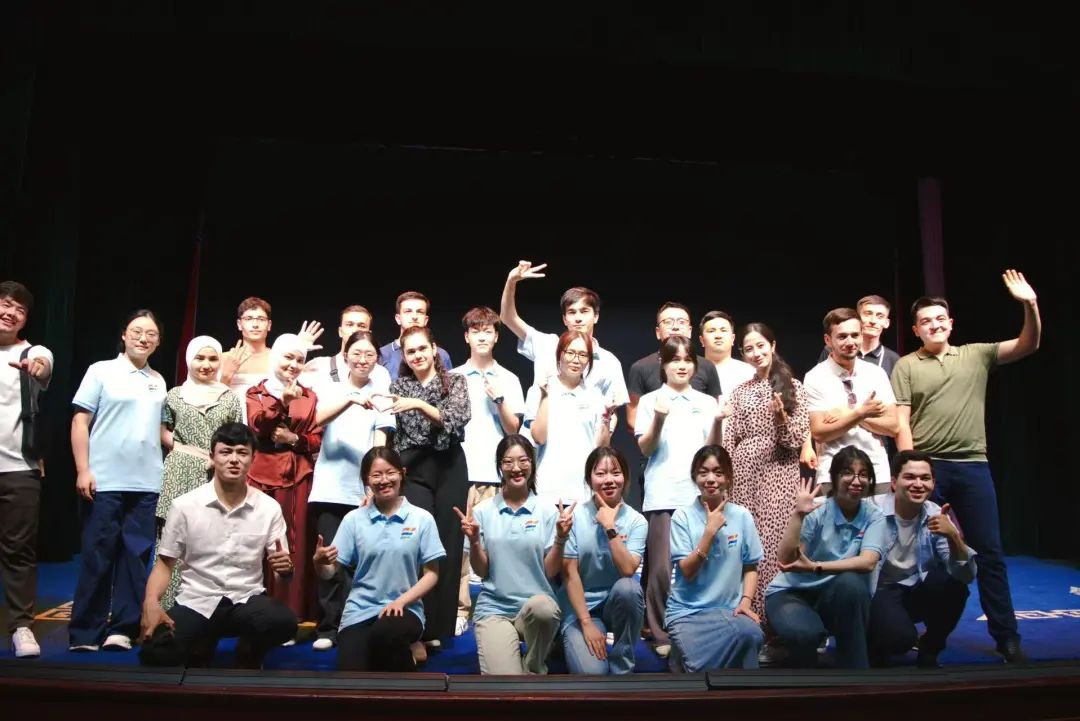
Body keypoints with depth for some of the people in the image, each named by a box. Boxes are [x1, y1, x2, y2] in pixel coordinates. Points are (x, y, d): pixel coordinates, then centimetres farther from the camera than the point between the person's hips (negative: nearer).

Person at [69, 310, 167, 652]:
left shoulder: (158, 381, 14)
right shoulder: (101, 371, 1)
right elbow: (80, 422, -3)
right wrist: (83, 469, -11)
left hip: (146, 484, 4)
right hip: (105, 482, -4)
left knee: (136, 557, 4)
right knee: (97, 558, 0)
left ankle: (122, 629, 10)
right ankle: (85, 632, 8)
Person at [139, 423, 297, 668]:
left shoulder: (269, 507, -1)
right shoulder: (184, 505, -4)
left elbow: (280, 566, 5)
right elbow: (165, 563, 3)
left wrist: (285, 567, -21)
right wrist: (151, 602, -17)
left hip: (247, 600, 0)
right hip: (196, 601, 0)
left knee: (283, 621, -34)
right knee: (155, 654, -28)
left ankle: (248, 653, 4)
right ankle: (201, 645, 10)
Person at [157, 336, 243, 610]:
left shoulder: (230, 398, 10)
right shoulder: (175, 395, 10)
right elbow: (162, 432, 11)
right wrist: (180, 447, -6)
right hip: (181, 479, 0)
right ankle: (172, 606, 3)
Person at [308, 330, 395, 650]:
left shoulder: (381, 396, 10)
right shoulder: (330, 388, 9)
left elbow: (380, 442, 0)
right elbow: (318, 418, -10)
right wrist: (352, 398, -26)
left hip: (365, 490, 0)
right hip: (329, 488, 0)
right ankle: (329, 628, 6)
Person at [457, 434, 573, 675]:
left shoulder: (548, 511, 1)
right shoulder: (483, 511, 2)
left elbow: (551, 572, 0)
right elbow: (481, 571, 3)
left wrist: (561, 538, -15)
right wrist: (473, 540, -13)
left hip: (537, 604, 1)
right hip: (494, 609, -1)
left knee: (541, 606, -37)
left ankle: (533, 668, -7)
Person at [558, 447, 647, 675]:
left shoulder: (636, 521, -4)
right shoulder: (574, 516, -7)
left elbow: (628, 570, -19)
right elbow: (570, 574, -10)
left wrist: (610, 528, -21)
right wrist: (587, 623, -17)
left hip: (618, 604, 2)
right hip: (580, 606, -2)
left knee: (627, 587, -34)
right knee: (591, 672, -28)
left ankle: (622, 668, -14)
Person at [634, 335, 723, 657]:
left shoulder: (707, 402, 13)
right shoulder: (650, 400, 6)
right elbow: (645, 449, -2)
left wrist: (717, 423, -11)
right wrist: (659, 419, -18)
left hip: (698, 494, 2)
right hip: (663, 495, -2)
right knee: (662, 568, -5)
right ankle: (662, 635, 4)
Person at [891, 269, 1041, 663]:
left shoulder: (977, 355, 10)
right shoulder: (906, 366, 4)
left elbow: (1028, 346, 3)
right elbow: (901, 422, -1)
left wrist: (1030, 305, -13)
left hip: (973, 466, 2)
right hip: (928, 467, -2)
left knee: (989, 552, 5)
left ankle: (1007, 638, 13)